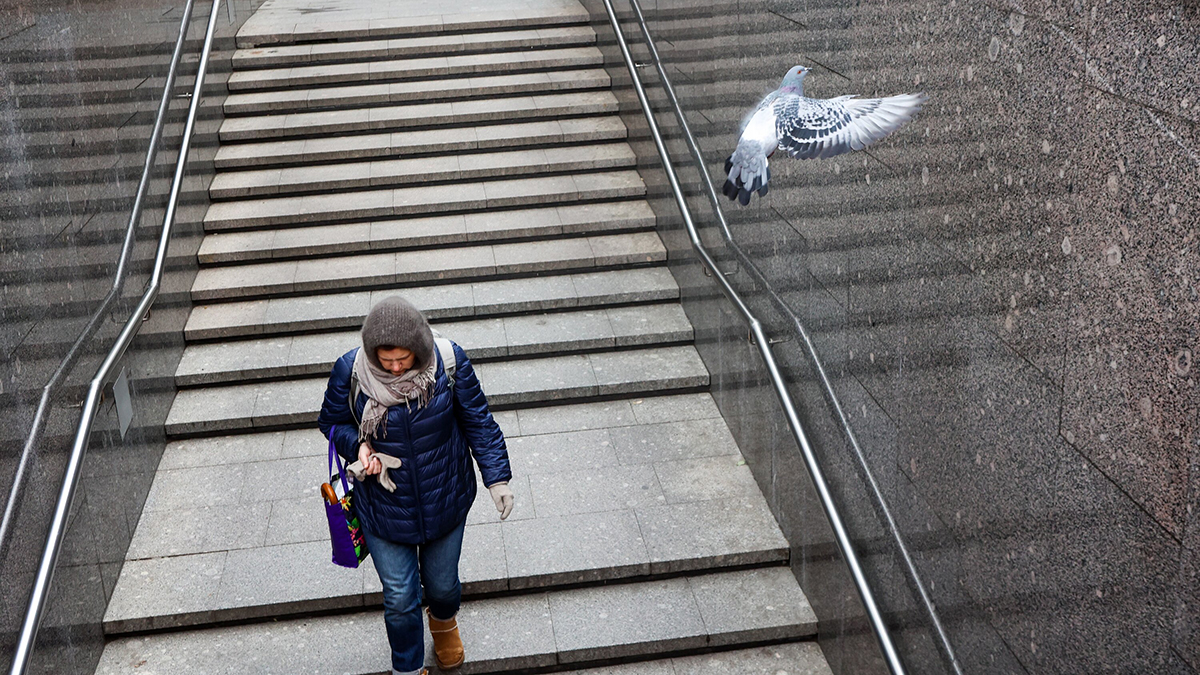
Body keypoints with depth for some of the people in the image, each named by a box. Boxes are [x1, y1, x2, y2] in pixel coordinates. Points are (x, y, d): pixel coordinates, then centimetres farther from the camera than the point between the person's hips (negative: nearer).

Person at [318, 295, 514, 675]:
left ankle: (444, 621, 61)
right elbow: (331, 422, -2)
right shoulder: (350, 372, -21)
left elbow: (477, 420, -7)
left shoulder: (449, 362, -21)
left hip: (445, 501, 1)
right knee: (400, 600, 11)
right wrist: (358, 446, -22)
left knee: (442, 583, 23)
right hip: (384, 510, -1)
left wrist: (497, 477, -10)